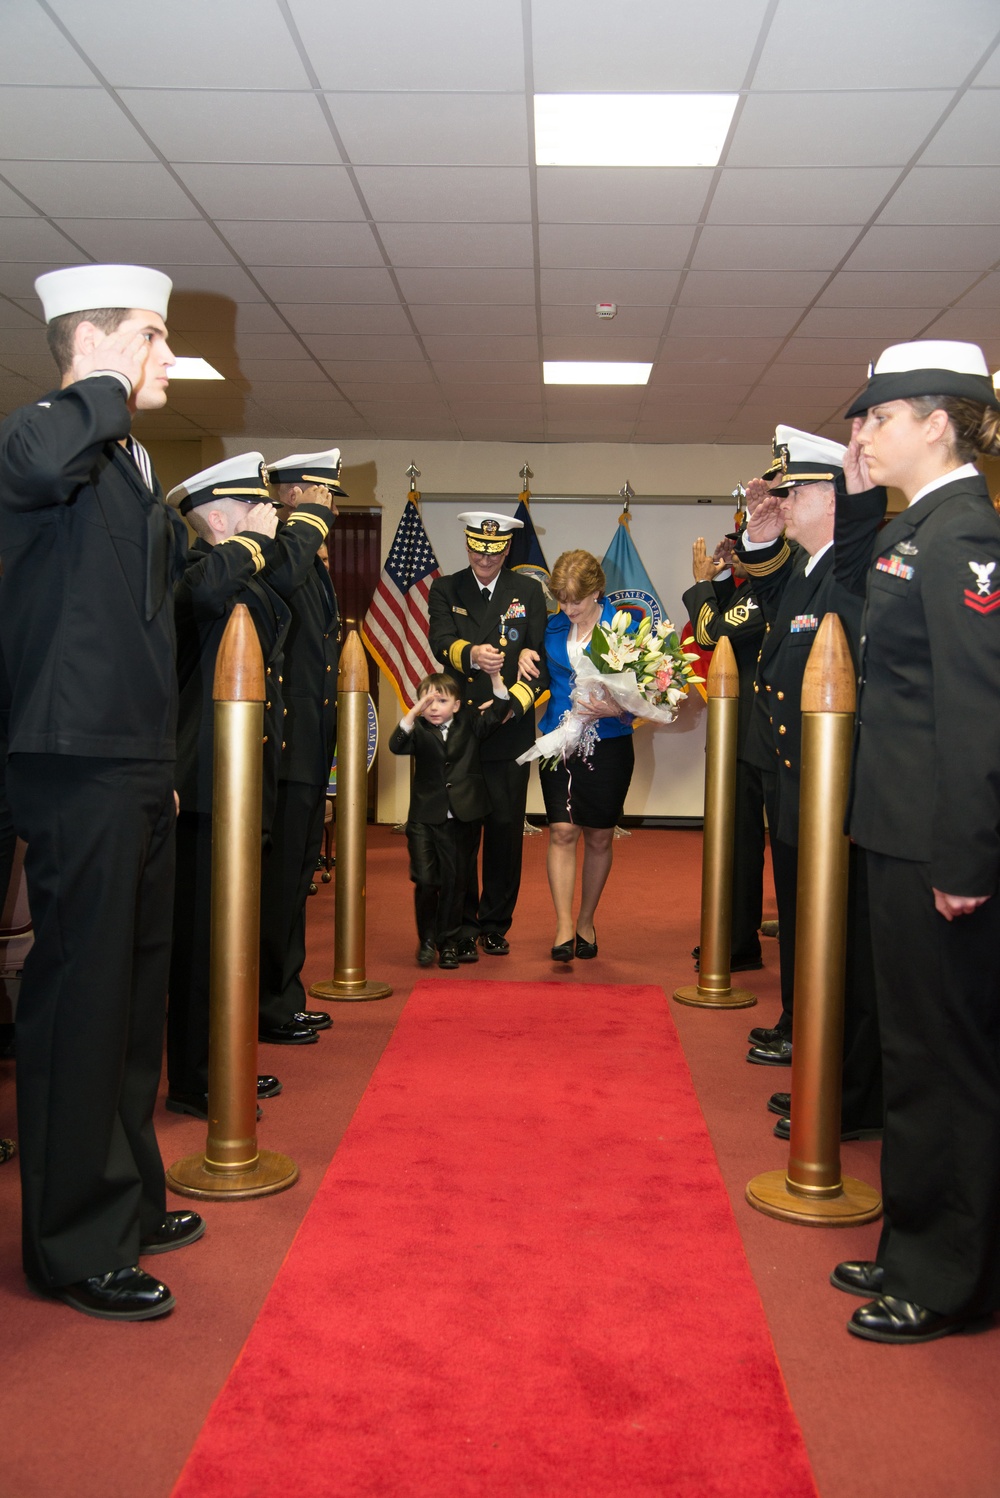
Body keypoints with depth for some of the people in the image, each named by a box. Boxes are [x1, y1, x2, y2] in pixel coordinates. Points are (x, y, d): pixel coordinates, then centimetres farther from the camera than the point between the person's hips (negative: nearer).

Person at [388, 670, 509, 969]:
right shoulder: (419, 730, 1)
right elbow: (397, 745, -17)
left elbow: (497, 713, -7)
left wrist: (495, 677, -21)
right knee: (425, 880, -6)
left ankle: (448, 942, 22)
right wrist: (414, 711, -31)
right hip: (425, 818, -1)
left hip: (463, 819, 1)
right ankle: (426, 939, 15)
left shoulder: (470, 723, 6)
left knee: (455, 881, 8)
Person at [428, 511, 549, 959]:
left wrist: (512, 703, -14)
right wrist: (471, 654, -32)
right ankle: (462, 928, 13)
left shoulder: (528, 592, 8)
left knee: (506, 830, 4)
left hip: (511, 731, 0)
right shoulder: (445, 590, 8)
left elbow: (540, 658, 1)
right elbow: (441, 642, -10)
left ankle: (495, 925, 18)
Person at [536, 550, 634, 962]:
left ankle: (586, 922, 25)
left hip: (608, 745, -2)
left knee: (599, 837, 8)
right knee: (562, 832, -9)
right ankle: (563, 928, -7)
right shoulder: (553, 629, 5)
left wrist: (615, 709, -22)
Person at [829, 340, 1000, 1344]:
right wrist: (856, 496, 16)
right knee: (917, 1040, 18)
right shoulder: (918, 526, 12)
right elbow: (854, 581, 33)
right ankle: (917, 1249, 34)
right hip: (906, 832, 10)